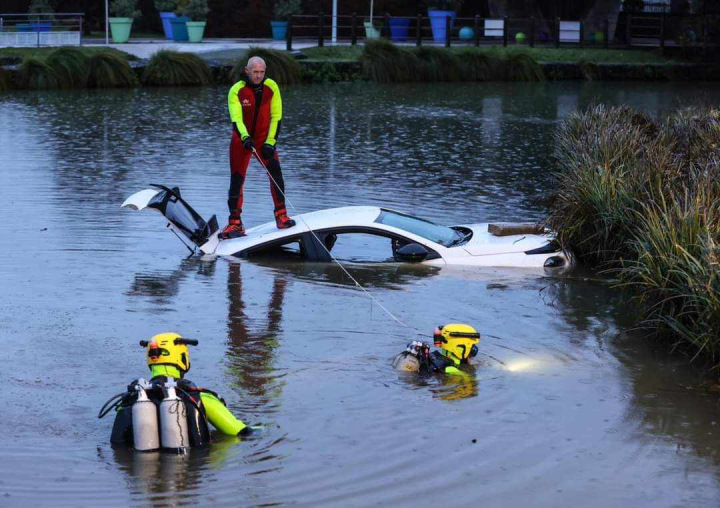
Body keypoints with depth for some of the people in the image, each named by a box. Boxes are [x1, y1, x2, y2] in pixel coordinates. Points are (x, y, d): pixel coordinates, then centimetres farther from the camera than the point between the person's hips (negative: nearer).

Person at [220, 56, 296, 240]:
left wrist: (270, 143, -16)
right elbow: (236, 119, -24)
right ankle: (235, 223, 5)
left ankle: (281, 216, -7)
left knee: (276, 173, -16)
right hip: (241, 140, -1)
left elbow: (276, 117, -8)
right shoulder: (236, 91, -15)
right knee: (236, 180, -3)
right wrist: (245, 138, -42)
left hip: (265, 139, 1)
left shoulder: (271, 87, -10)